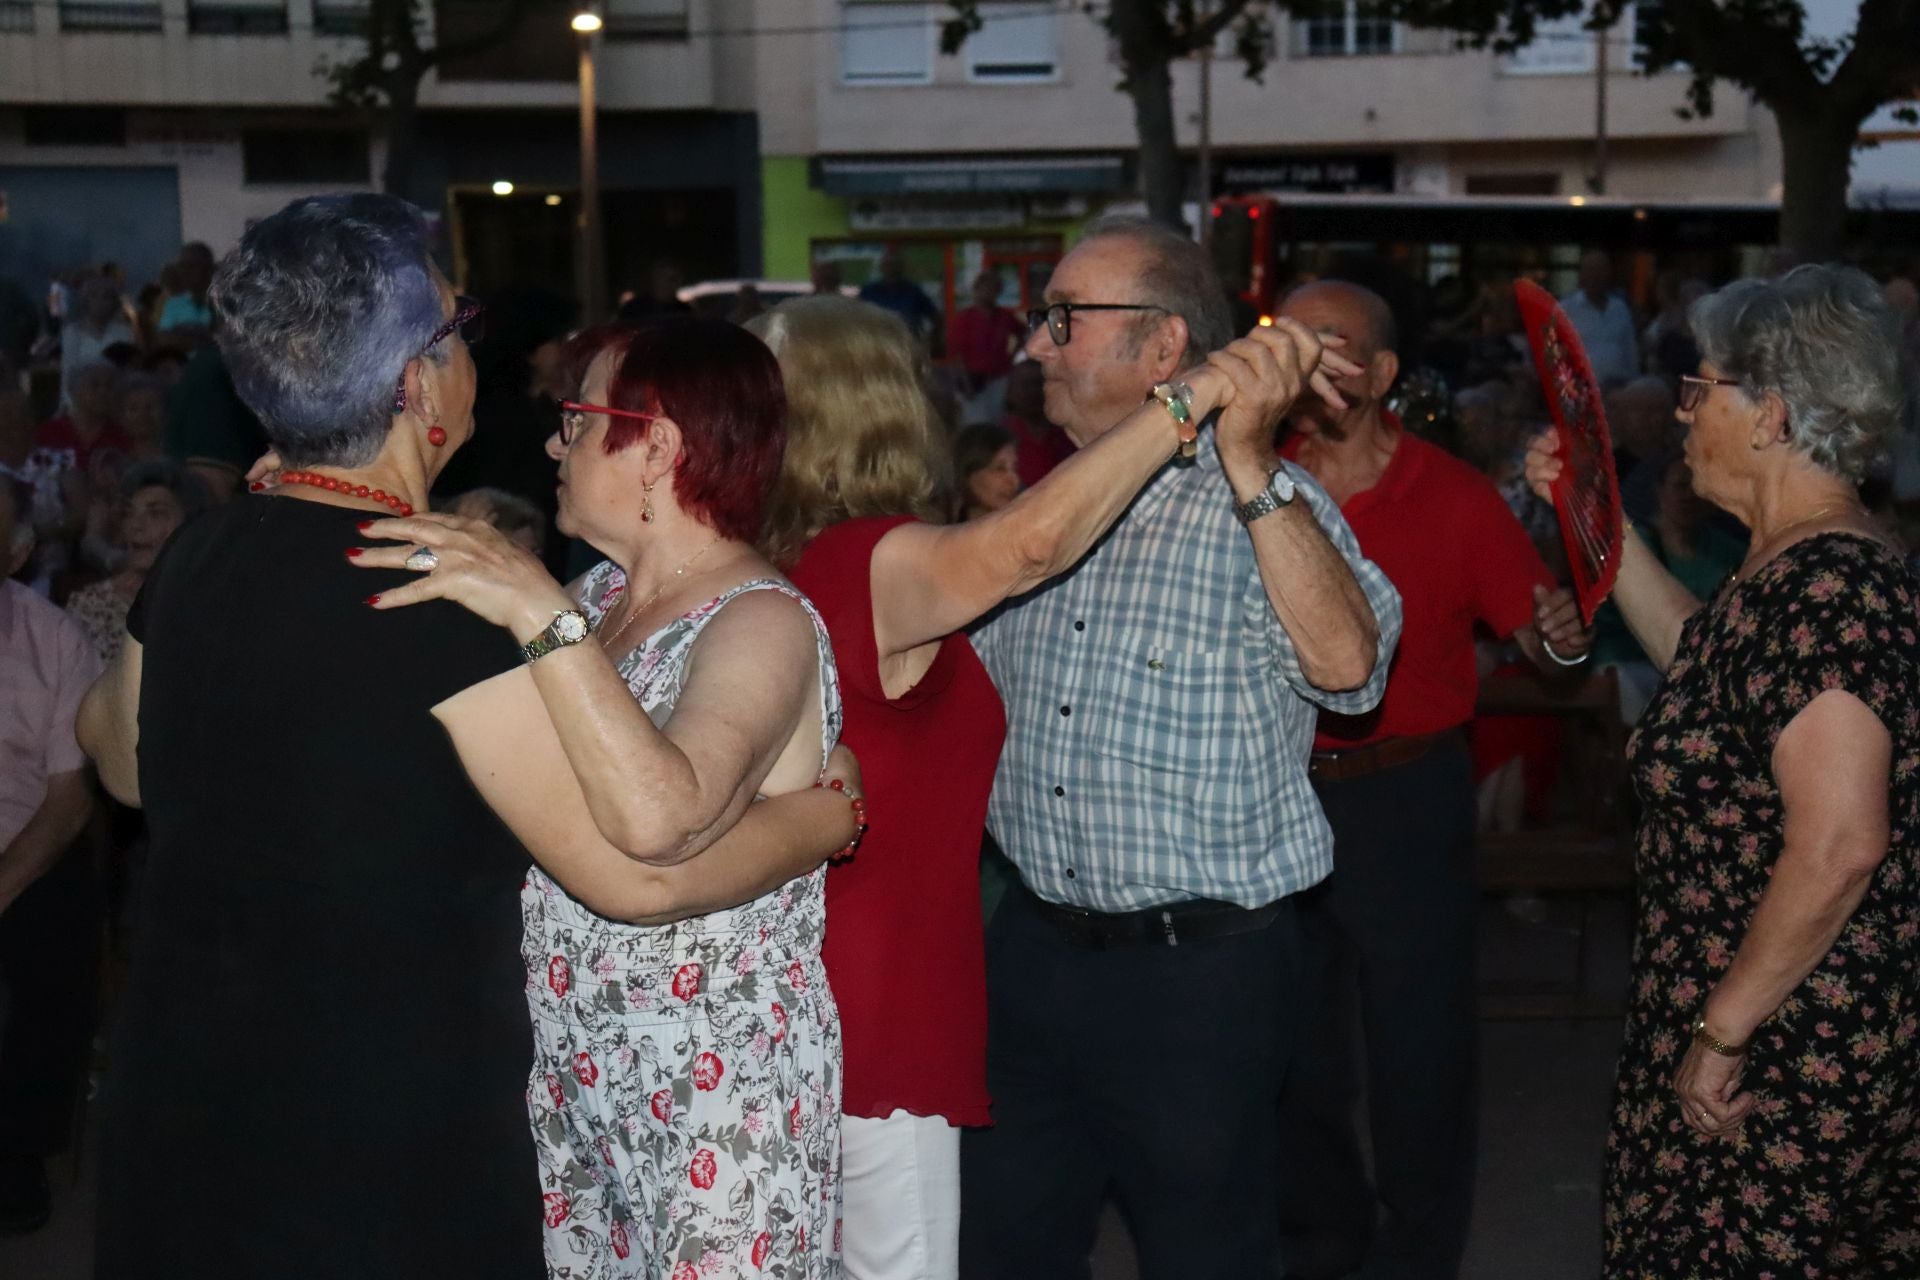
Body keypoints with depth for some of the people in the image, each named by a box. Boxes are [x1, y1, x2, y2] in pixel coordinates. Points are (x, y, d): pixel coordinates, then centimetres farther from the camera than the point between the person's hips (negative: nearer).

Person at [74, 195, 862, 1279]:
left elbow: (126, 765, 21)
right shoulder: (440, 593, -22)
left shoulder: (196, 555, 2)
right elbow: (638, 871, -22)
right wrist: (836, 811, -6)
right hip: (385, 1149, -7)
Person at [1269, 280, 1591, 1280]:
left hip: (1408, 796, -2)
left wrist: (1560, 638, -24)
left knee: (1420, 1038, 4)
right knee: (1289, 1036, 14)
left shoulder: (1455, 499, -4)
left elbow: (1539, 636, -3)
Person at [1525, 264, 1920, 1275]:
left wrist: (1722, 1029, -20)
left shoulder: (1827, 587, -22)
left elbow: (1839, 849, -28)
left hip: (1787, 1065, -10)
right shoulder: (1795, 572, 9)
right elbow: (1698, 656, 30)